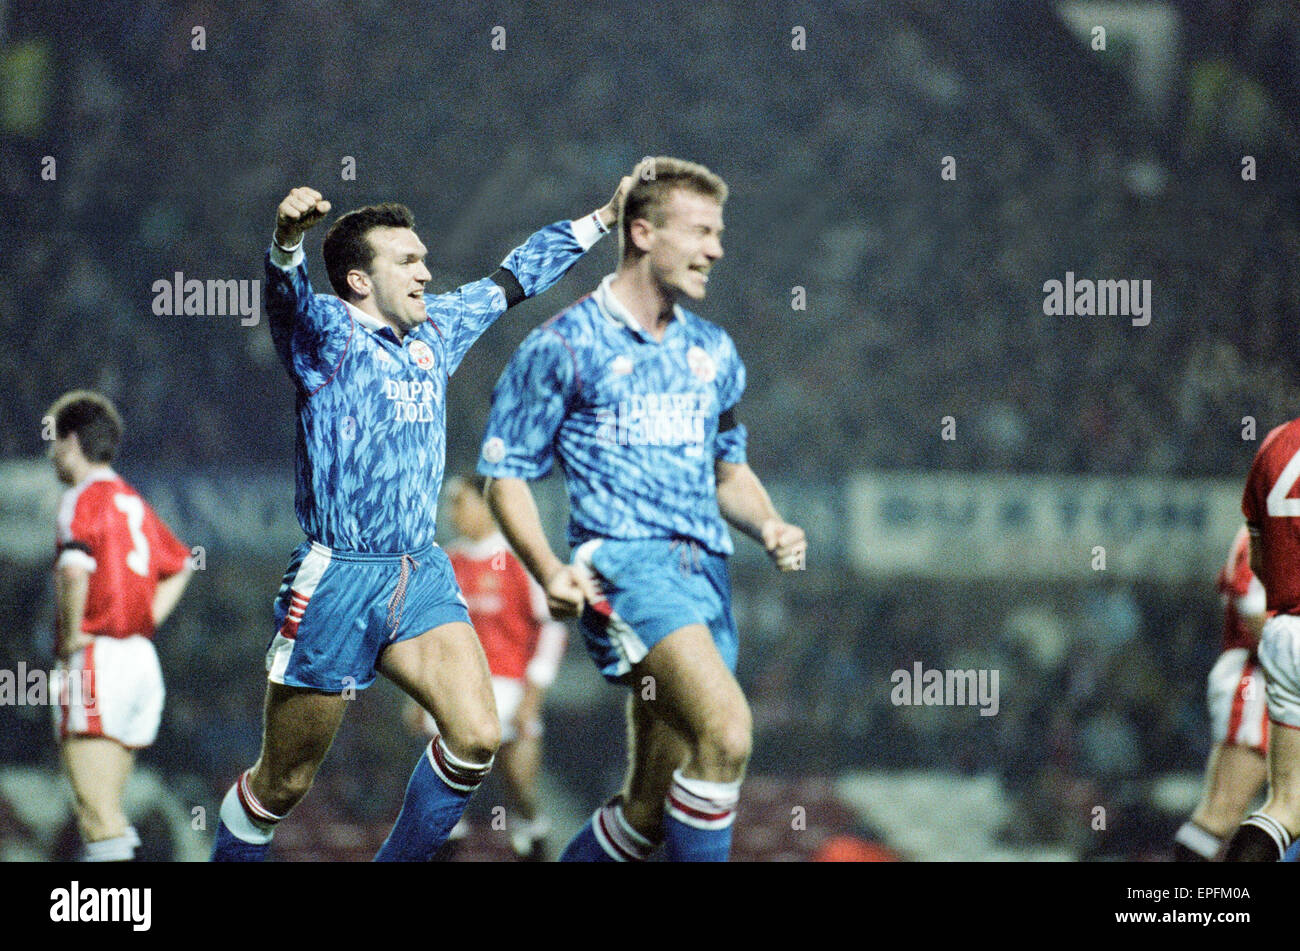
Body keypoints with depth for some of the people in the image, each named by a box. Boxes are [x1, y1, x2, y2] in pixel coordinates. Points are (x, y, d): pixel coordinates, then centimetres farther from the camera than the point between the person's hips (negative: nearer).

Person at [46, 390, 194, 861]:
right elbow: (180, 566, 32)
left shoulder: (83, 497, -9)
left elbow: (75, 569, -28)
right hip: (143, 659, 9)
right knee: (108, 813, 13)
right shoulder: (133, 501, 17)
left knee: (97, 814, -12)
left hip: (96, 662, -9)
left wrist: (71, 638, -15)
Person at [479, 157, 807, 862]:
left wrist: (770, 528, 6)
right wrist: (548, 569, -16)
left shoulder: (713, 351, 18)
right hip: (622, 559, -7)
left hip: (704, 568, 7)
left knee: (649, 811, 5)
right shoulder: (563, 345, -1)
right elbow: (506, 473, 1)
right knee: (727, 729, -29)